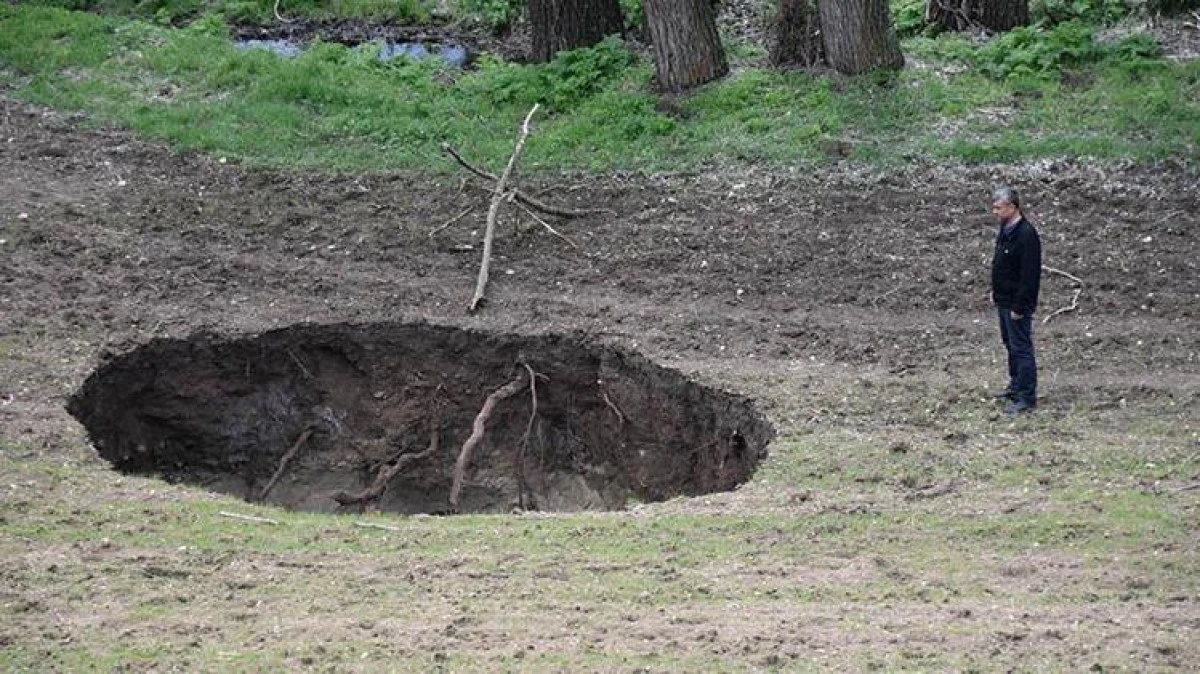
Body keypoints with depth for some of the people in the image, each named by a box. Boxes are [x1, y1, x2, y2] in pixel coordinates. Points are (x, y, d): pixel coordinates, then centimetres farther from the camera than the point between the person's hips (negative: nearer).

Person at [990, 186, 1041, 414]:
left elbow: (1029, 275, -24)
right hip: (1004, 301, 10)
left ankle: (1027, 399, -1)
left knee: (1021, 348, -5)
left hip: (1017, 304, -10)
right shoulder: (1005, 229, 8)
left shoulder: (1026, 235, -23)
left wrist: (1019, 307, -23)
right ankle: (1016, 386, 36)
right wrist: (996, 292, 17)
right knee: (1010, 345, 22)